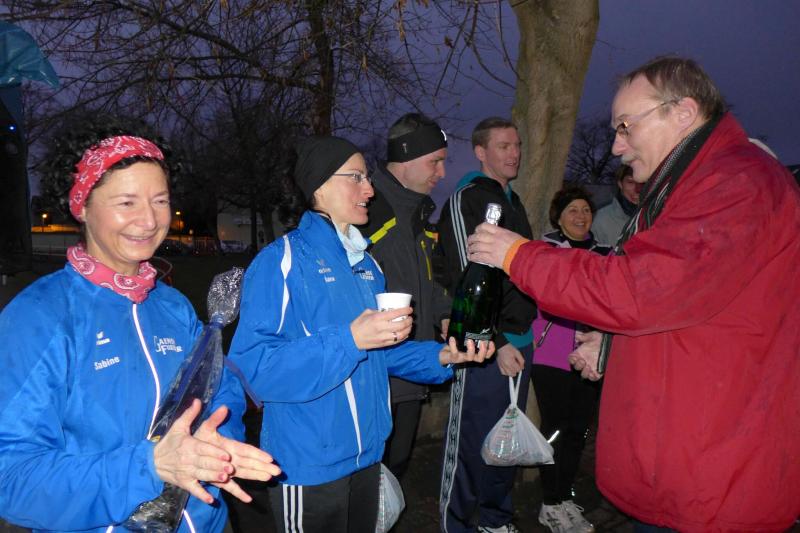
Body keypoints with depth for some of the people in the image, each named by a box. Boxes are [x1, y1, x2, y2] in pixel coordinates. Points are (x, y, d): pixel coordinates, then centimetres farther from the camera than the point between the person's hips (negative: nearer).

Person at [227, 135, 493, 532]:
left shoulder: (365, 263, 10)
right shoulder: (281, 261, -15)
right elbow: (251, 367, -24)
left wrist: (439, 356, 0)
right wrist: (349, 339, -31)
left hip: (366, 454, 7)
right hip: (308, 465, -7)